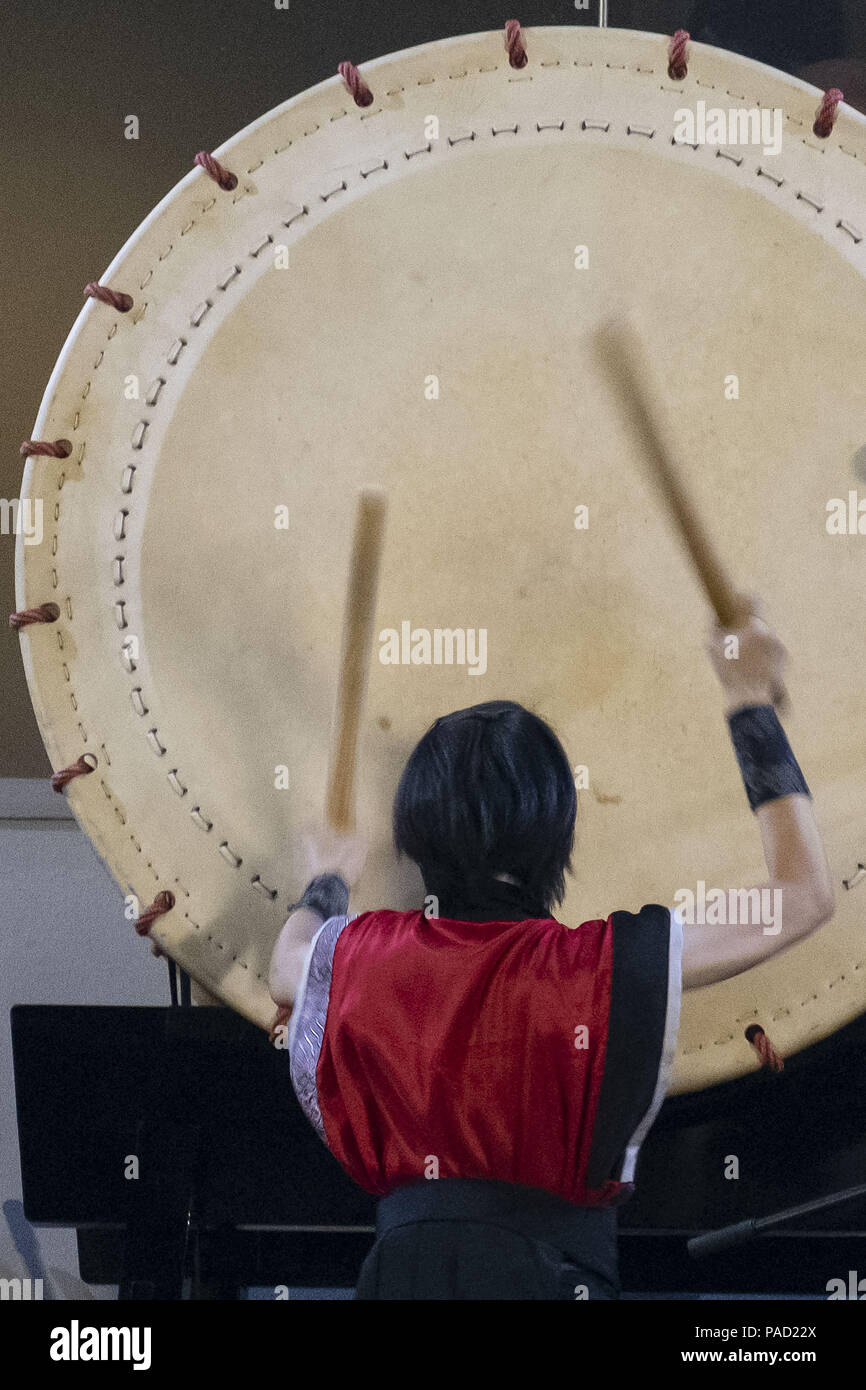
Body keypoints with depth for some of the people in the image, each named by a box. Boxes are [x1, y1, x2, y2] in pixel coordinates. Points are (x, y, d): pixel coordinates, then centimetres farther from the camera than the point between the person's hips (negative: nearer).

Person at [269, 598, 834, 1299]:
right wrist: (753, 703, 9)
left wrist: (328, 879, 49)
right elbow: (805, 895, 1)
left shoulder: (358, 957, 1)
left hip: (401, 1266, 3)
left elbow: (286, 967, 28)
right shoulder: (610, 965, -9)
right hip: (551, 1272, -2)